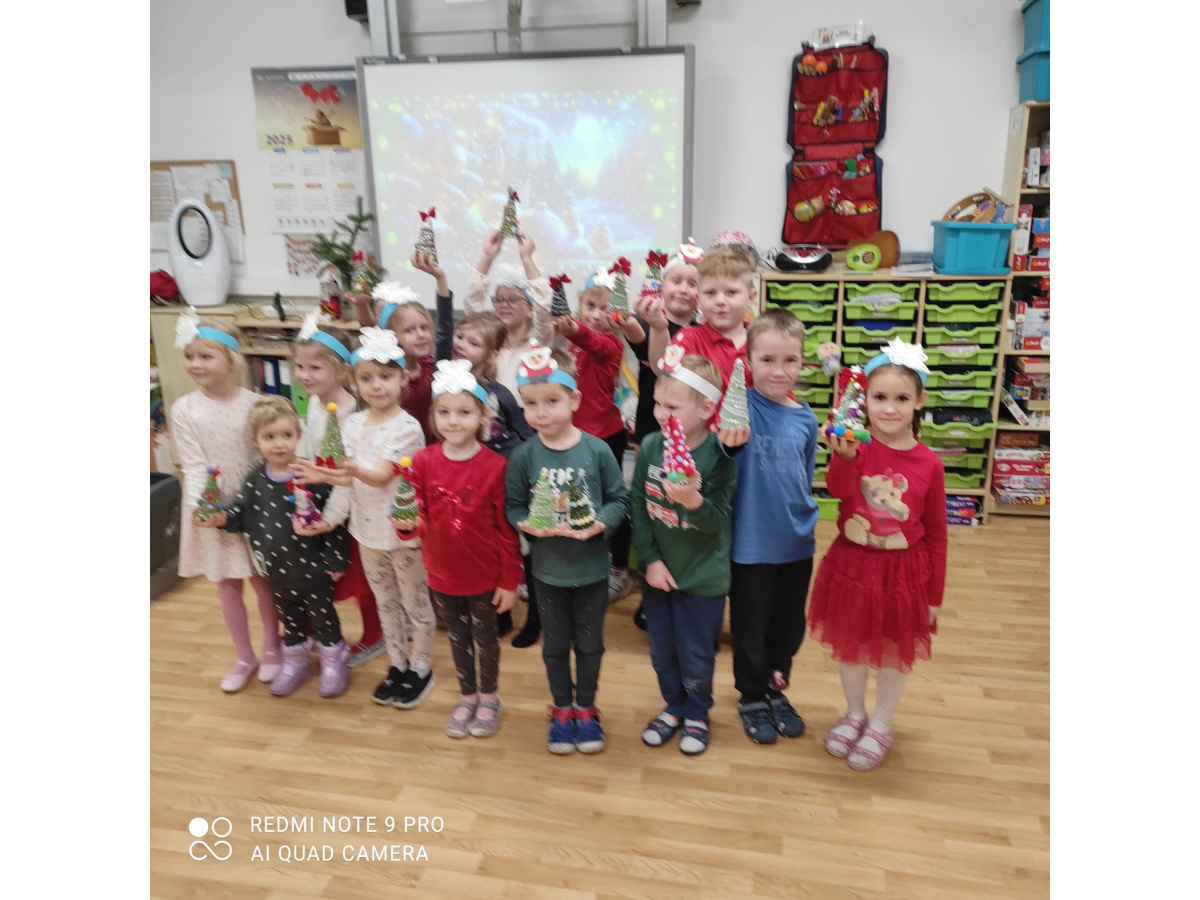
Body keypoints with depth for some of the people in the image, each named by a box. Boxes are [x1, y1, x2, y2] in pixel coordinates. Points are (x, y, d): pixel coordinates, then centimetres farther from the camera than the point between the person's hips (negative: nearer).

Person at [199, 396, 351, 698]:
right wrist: (221, 518, -17)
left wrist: (336, 561, -14)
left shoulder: (311, 476, -18)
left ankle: (333, 662, 33)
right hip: (277, 570, 5)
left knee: (323, 616, 13)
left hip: (313, 568, -4)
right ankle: (294, 662, 42)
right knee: (290, 619, 22)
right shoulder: (255, 480, -4)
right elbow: (242, 514, 5)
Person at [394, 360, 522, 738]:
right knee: (457, 636, 22)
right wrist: (408, 523, -27)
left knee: (486, 637, 18)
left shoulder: (495, 466, -18)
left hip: (485, 575, -3)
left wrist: (510, 580, -8)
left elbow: (506, 528, -12)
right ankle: (467, 696, 45)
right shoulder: (423, 461, -10)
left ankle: (489, 697, 42)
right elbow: (420, 517, -4)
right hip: (442, 573, 3)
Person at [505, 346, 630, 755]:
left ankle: (586, 710, 39)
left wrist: (600, 523, -25)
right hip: (547, 568, 1)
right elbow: (513, 506, -5)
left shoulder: (596, 449, -14)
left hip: (592, 567, 0)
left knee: (589, 644, 17)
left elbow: (619, 499, -7)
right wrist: (530, 525, -24)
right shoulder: (524, 456, -11)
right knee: (555, 645, 19)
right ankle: (561, 710, 40)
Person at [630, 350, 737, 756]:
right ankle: (673, 706, 43)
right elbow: (637, 504, -4)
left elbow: (718, 520, -18)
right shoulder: (650, 446, -8)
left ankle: (697, 714, 37)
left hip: (702, 574, -3)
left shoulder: (718, 456, -18)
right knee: (662, 651, 18)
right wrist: (650, 559, -9)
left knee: (695, 655, 11)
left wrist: (693, 501, -38)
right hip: (657, 569, 4)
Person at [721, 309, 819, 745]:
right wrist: (731, 439, -50)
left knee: (790, 624, 18)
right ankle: (751, 697, 35)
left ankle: (776, 689, 42)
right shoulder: (741, 407, -12)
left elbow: (806, 479, 12)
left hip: (797, 543, 4)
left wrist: (808, 521, 16)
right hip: (751, 542, -4)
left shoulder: (806, 418, 1)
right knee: (750, 626, 12)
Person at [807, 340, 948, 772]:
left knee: (894, 654, 14)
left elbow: (935, 534, -2)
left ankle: (880, 725, 36)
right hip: (852, 565, 1)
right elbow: (838, 489, -31)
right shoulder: (856, 448, -10)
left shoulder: (929, 464, -10)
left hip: (903, 572, -1)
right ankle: (854, 714, 40)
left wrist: (934, 595, 1)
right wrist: (844, 455, -52)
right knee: (850, 647, 17)